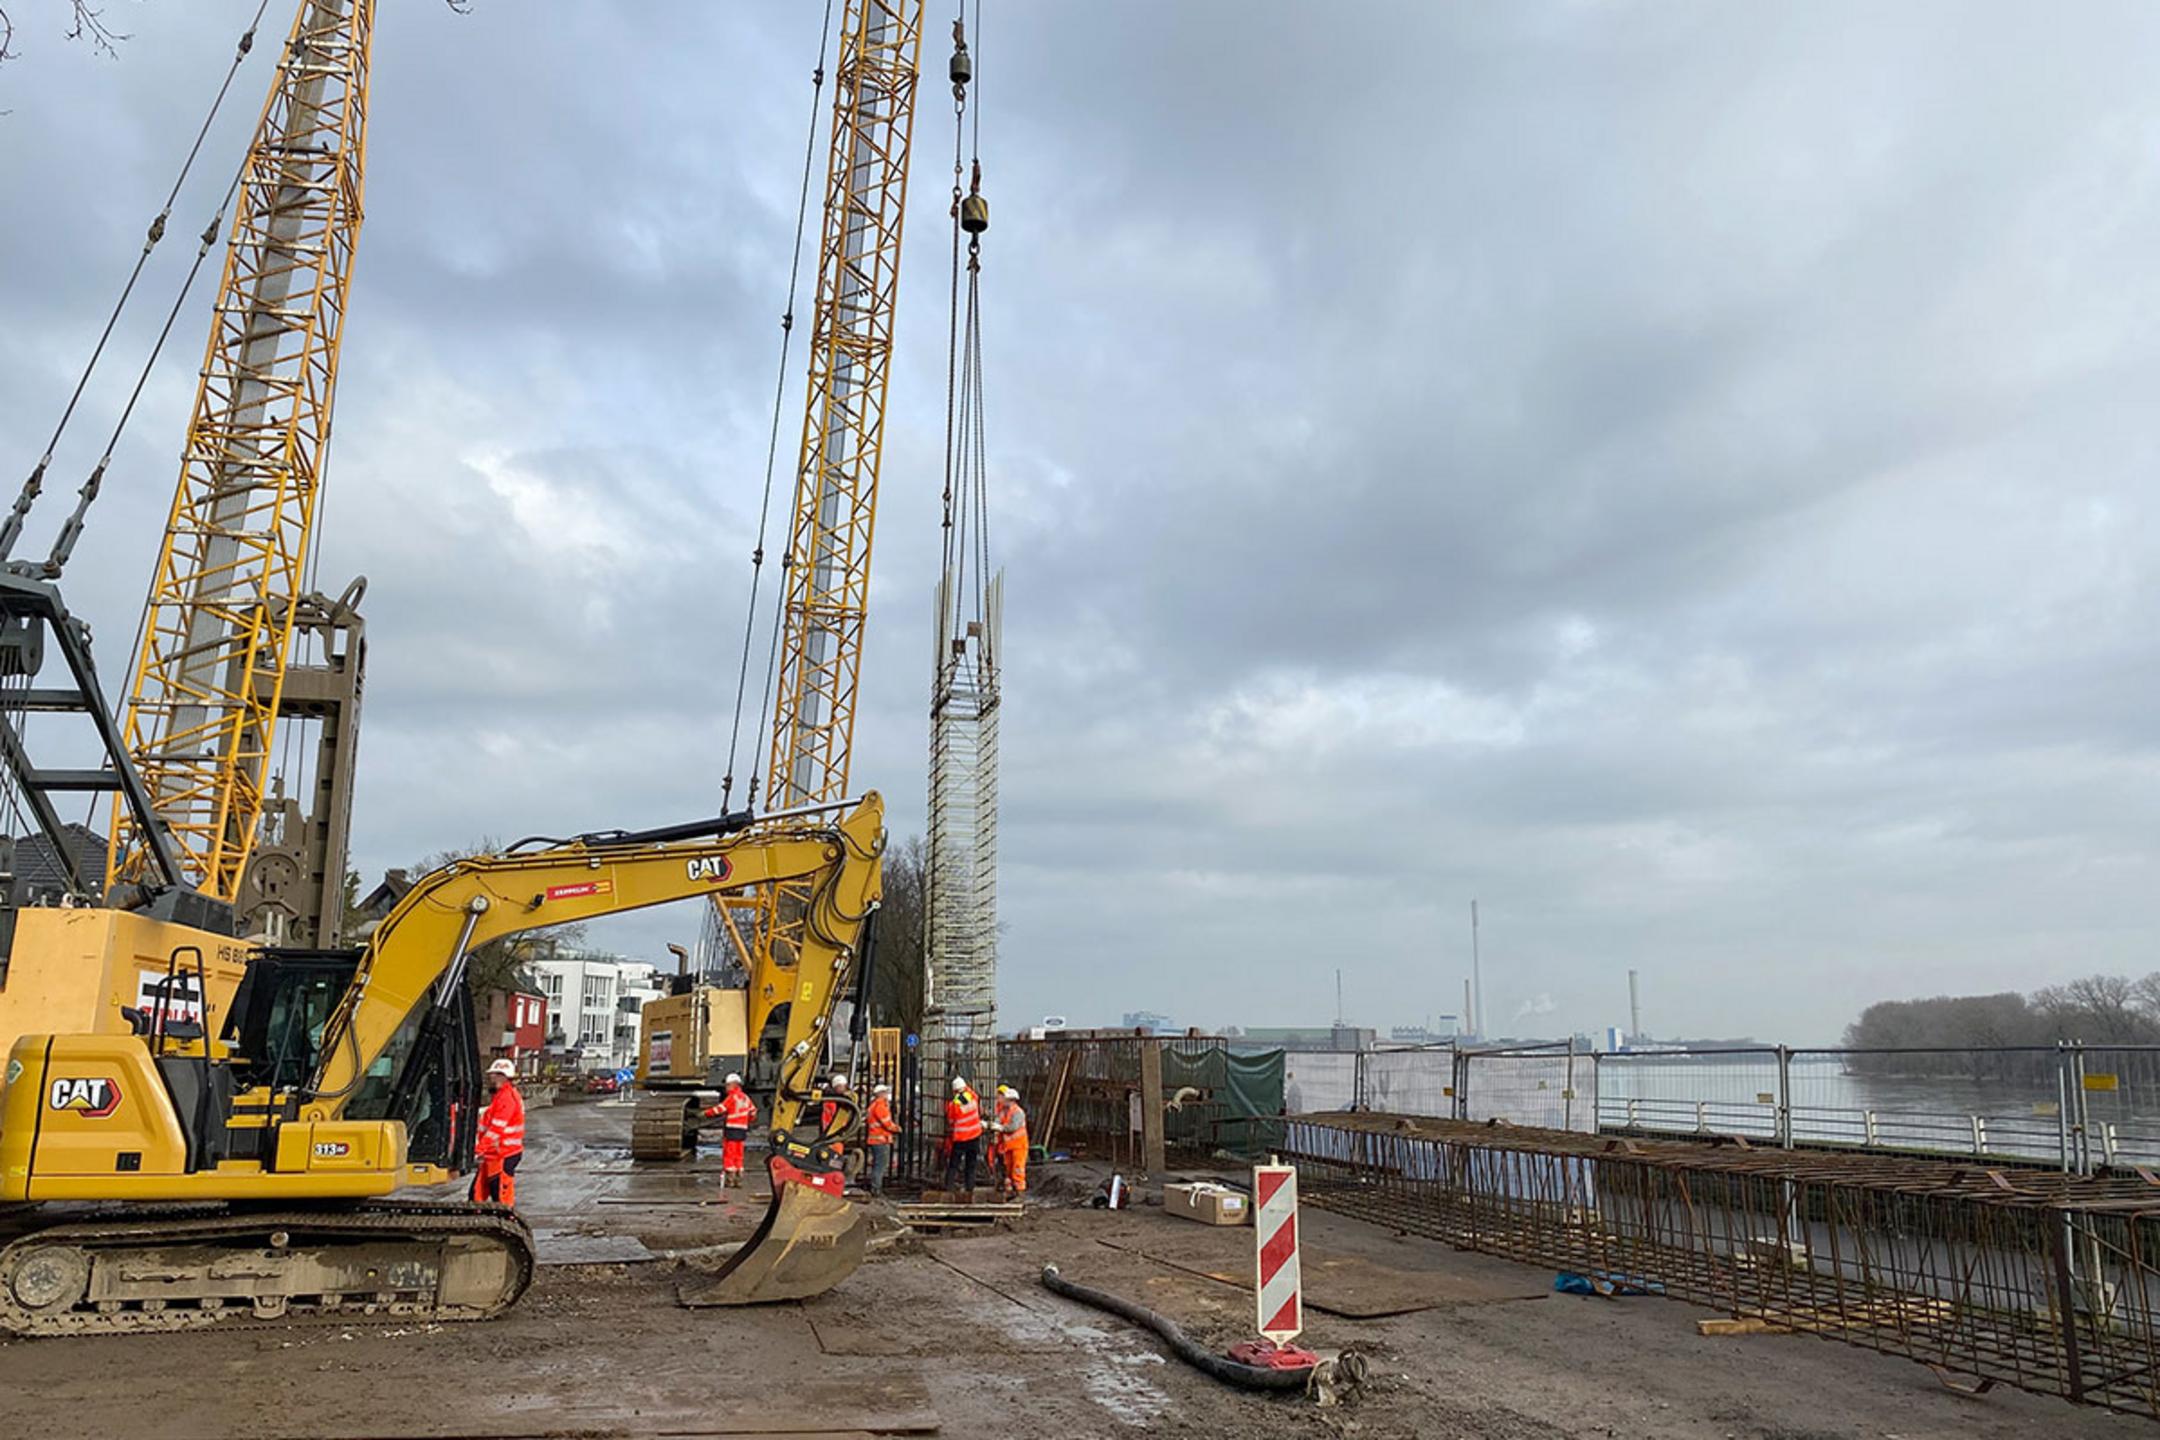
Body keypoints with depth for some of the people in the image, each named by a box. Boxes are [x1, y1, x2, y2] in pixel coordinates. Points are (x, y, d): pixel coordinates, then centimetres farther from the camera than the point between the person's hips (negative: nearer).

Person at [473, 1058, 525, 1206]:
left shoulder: (507, 1097, -17)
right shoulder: (499, 1096, 17)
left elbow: (496, 1128, -24)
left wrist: (479, 1148, -25)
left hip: (503, 1155, -10)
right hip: (493, 1154, 10)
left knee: (501, 1199, -5)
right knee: (478, 1192, 14)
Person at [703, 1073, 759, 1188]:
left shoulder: (732, 1097, -9)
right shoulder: (746, 1098, 13)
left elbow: (721, 1109, -13)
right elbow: (753, 1111, 20)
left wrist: (706, 1113, -4)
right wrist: (749, 1121, 37)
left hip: (731, 1128, -7)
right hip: (742, 1130, 7)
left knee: (728, 1154, -2)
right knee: (738, 1155, 11)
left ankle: (729, 1179, -4)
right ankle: (738, 1179, 10)